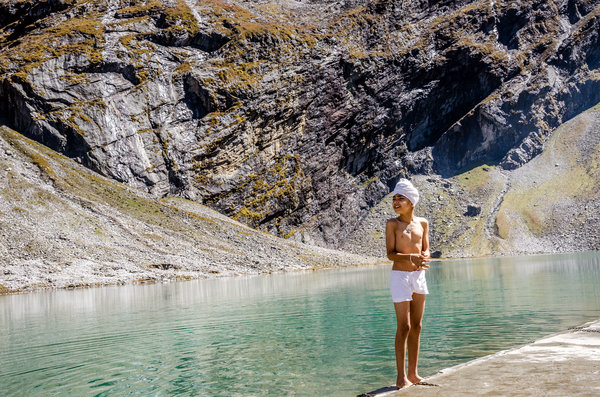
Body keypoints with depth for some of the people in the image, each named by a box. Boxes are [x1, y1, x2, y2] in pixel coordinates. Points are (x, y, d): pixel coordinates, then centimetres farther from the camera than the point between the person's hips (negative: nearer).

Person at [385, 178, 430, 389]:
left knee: (416, 327, 9)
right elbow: (390, 254, -11)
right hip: (400, 276, -5)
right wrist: (411, 257, -27)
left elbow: (426, 249, 9)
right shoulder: (392, 224, -6)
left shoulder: (422, 223, 6)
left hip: (419, 275, 5)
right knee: (404, 327, -6)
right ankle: (401, 376, 2)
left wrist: (423, 257, -14)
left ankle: (413, 373, 19)